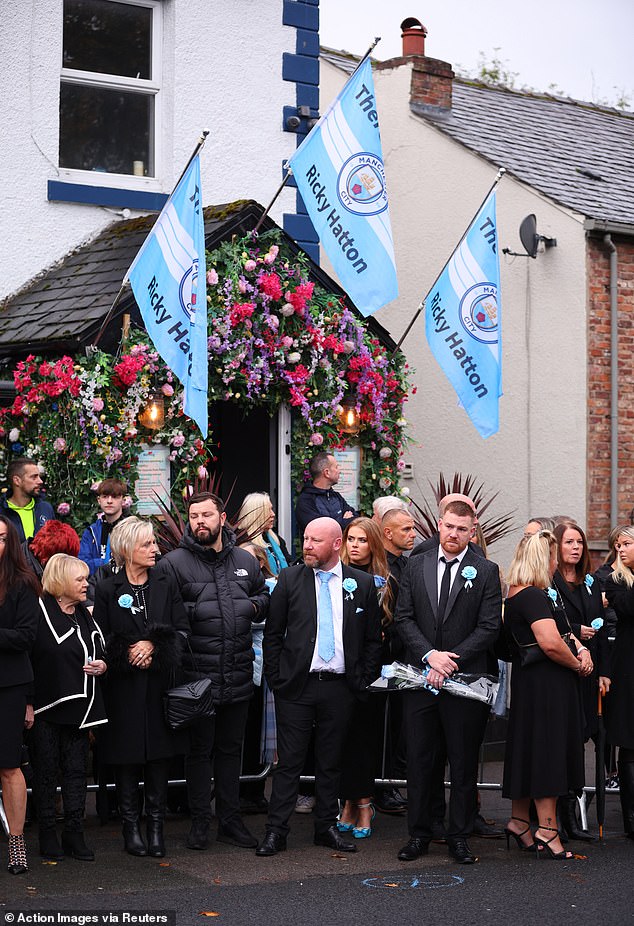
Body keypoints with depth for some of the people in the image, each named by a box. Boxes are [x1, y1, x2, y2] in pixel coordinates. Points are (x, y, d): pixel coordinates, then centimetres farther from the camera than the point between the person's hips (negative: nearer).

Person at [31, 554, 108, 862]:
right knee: (46, 771, 3)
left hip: (78, 706, 6)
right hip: (46, 707, -6)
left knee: (76, 770, 7)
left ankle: (74, 833, 14)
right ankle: (47, 834, 12)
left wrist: (101, 666, 2)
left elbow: (99, 652, 25)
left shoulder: (84, 616, 13)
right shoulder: (39, 614, -11)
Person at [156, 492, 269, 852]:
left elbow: (266, 598, 21)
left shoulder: (245, 560, 10)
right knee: (199, 750, 6)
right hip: (198, 674, -4)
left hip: (238, 674, 4)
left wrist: (252, 606, 1)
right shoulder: (174, 562, -5)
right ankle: (200, 822, 16)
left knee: (231, 749, 14)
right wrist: (195, 612, -19)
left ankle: (231, 820, 23)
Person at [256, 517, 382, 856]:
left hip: (340, 687, 1)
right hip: (296, 686, -1)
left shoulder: (362, 584, 4)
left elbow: (372, 639, 9)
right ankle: (276, 831, 5)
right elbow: (273, 633, 4)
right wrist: (275, 679, -2)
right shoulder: (289, 579, 1)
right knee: (289, 761, 0)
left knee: (330, 762, 11)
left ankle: (326, 827, 22)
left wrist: (364, 682, 2)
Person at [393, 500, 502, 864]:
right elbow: (404, 618, 4)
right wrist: (430, 655, -11)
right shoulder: (416, 567, 8)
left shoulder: (486, 572, 0)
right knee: (419, 759, 7)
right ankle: (419, 834, 16)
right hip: (421, 679, 2)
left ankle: (460, 837, 15)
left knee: (464, 763, 5)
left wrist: (451, 660, -14)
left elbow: (490, 627, -5)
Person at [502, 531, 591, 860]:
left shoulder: (518, 595, 14)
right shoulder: (533, 596, -18)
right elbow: (551, 643, -30)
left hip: (530, 682, 10)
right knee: (547, 752, -6)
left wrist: (582, 649, 1)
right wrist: (577, 664, -13)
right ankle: (547, 832, -3)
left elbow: (562, 629, 19)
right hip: (546, 683, -10)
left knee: (528, 752, 15)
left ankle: (519, 821, 23)